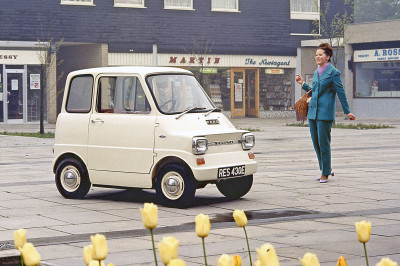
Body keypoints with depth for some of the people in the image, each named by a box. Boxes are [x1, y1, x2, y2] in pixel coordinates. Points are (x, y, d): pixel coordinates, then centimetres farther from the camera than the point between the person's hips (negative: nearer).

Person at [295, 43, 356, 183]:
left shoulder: (333, 73, -6)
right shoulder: (316, 73, 15)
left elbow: (341, 93, -6)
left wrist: (347, 112, -7)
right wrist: (303, 84, 20)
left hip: (325, 112, -8)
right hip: (312, 112, 8)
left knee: (323, 143, -4)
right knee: (316, 142, 10)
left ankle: (325, 174, 5)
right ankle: (327, 169, 23)